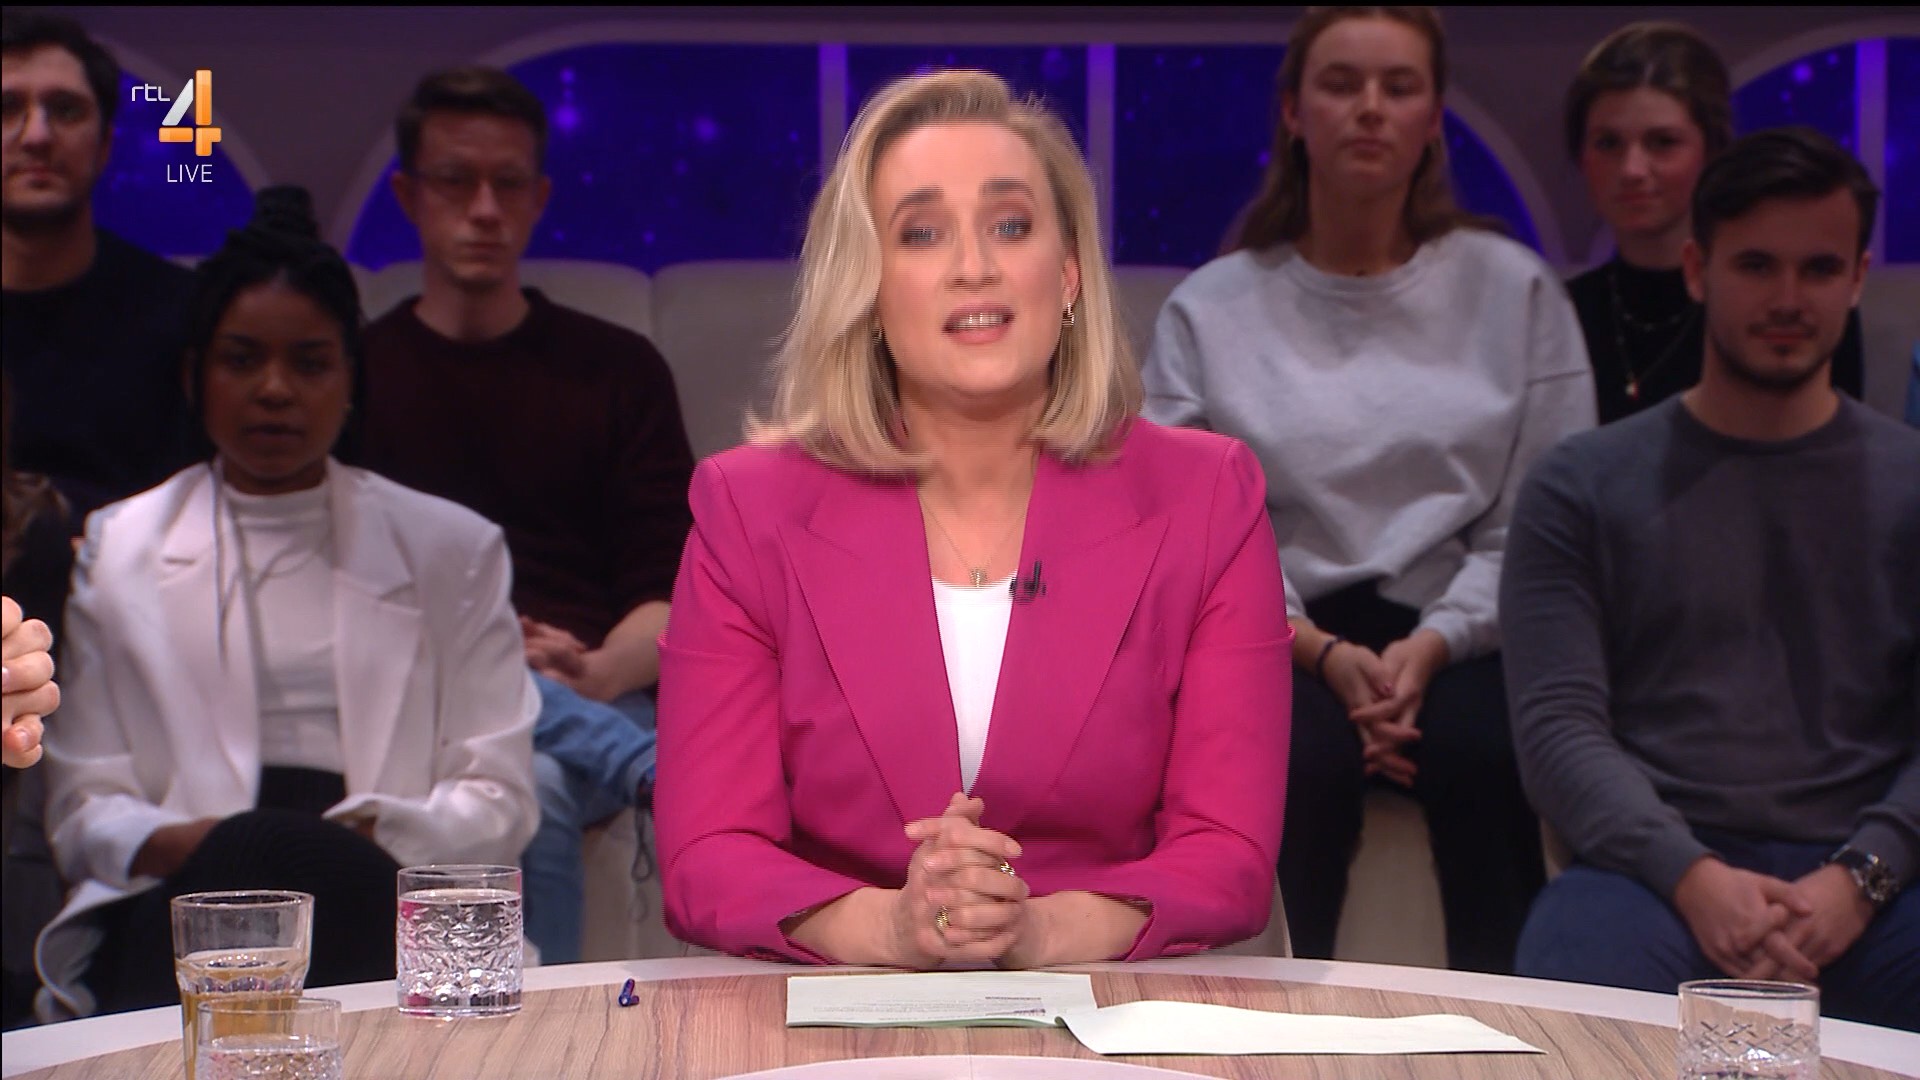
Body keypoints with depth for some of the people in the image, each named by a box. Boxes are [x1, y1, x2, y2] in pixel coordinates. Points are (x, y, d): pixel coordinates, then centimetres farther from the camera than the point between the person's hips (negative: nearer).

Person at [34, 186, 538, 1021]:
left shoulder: (452, 549, 18)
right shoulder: (116, 550, 18)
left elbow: (498, 800, 11)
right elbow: (83, 810, 11)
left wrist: (379, 835, -12)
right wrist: (179, 844, -14)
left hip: (386, 898, 0)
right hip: (182, 900, 0)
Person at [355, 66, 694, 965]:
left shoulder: (620, 369, 17)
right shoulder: (353, 374, 16)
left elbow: (672, 590, 8)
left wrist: (598, 672, -14)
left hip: (597, 700, 1)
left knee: (535, 783, -34)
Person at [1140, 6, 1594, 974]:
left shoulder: (1513, 289, 11)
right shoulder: (1210, 310, 11)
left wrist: (1433, 645, -14)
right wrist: (1325, 654, -15)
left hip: (1462, 634, 0)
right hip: (1280, 638, 0)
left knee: (1479, 752, -33)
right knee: (1296, 760, -33)